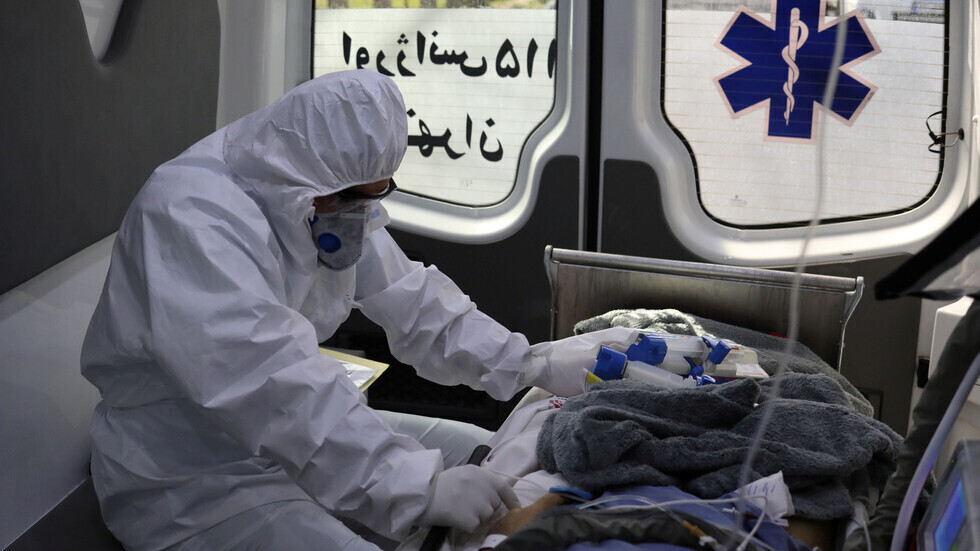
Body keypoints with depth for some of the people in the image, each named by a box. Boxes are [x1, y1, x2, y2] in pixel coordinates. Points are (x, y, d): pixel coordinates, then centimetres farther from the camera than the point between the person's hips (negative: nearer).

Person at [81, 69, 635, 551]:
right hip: (190, 482, -9)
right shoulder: (191, 215, -29)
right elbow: (267, 383, -39)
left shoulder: (335, 198, 1)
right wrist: (416, 487, -42)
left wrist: (531, 363, -6)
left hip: (303, 434, 9)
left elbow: (409, 300, 6)